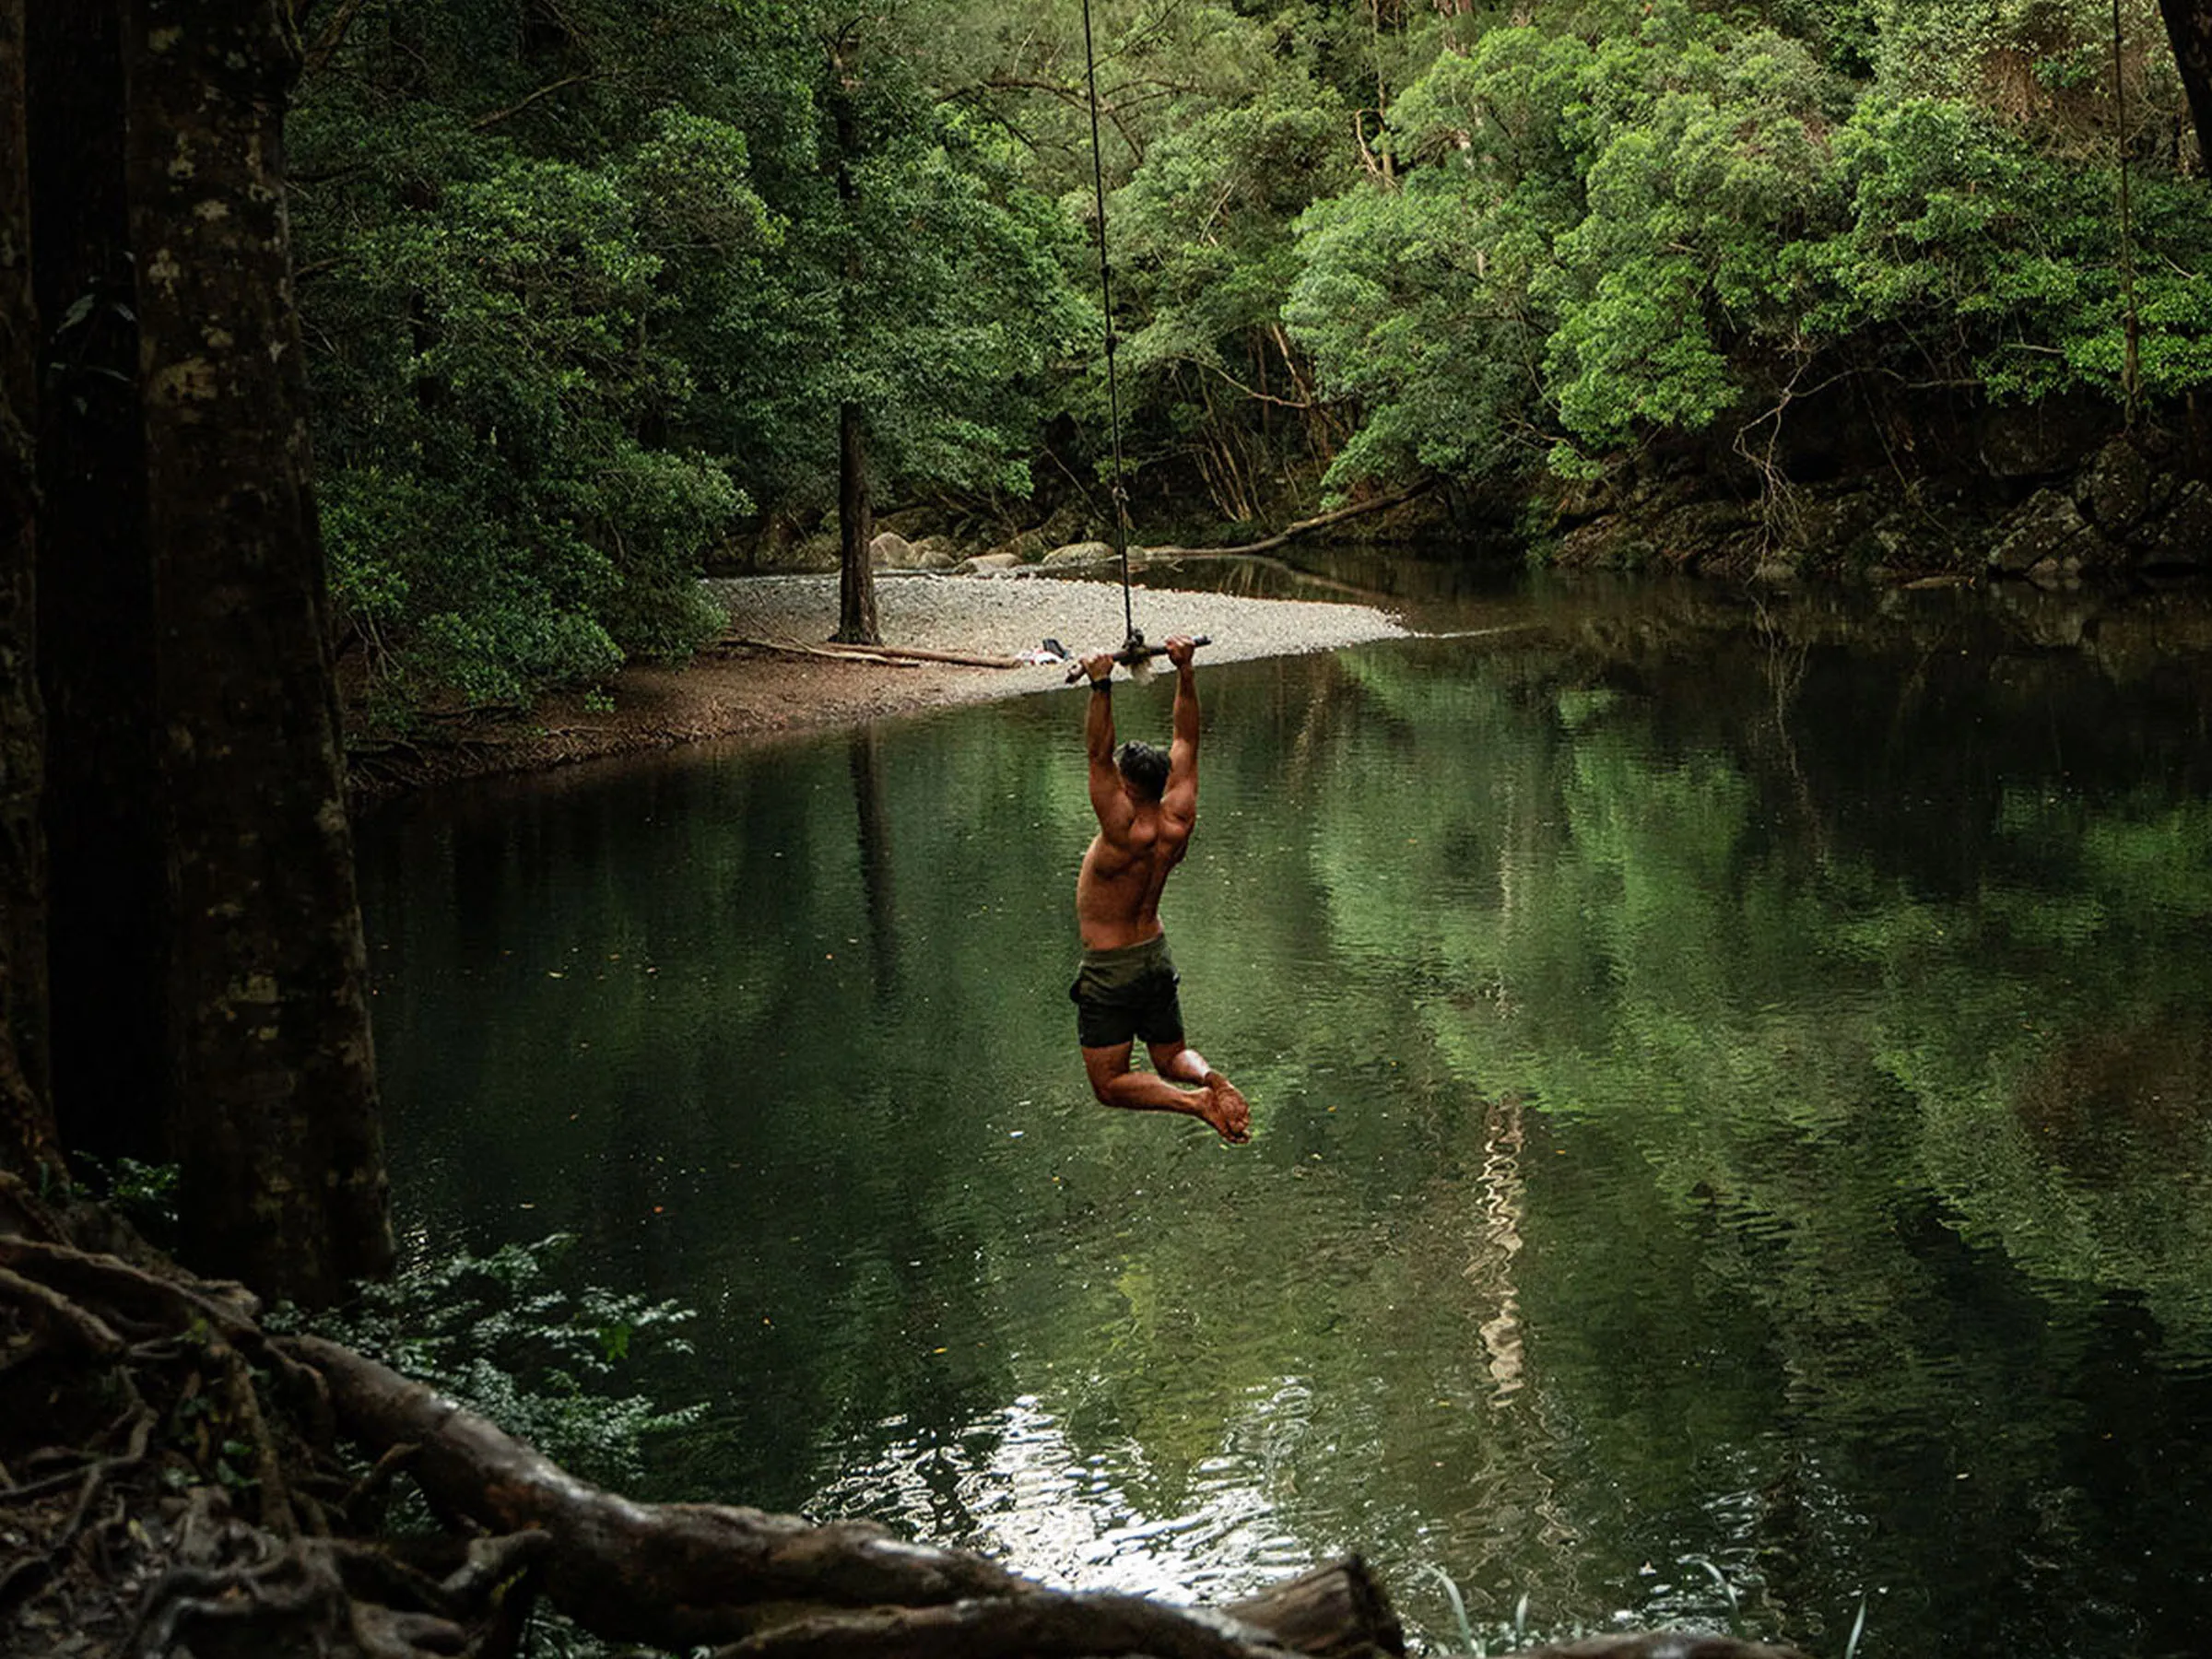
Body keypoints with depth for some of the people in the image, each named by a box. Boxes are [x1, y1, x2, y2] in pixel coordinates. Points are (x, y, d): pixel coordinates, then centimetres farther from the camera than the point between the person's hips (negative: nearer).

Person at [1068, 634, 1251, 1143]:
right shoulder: (1178, 821, -9)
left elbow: (1097, 756, -34)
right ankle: (1208, 1077, -11)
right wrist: (1185, 671, -7)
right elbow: (1186, 741, -3)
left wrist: (1102, 688, -40)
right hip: (1156, 957, 7)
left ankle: (1194, 1101, -20)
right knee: (1172, 1059, 22)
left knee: (1111, 1083, 3)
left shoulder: (1126, 834, -26)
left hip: (1110, 968, -7)